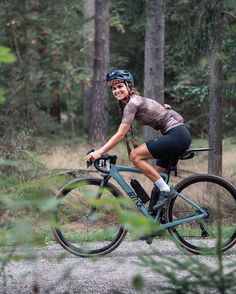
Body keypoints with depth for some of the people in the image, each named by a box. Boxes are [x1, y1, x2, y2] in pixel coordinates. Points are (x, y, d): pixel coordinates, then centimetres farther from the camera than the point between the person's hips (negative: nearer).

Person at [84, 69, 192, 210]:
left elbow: (120, 135, -17)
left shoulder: (133, 103, -12)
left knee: (136, 156, -15)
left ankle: (166, 190, -13)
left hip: (176, 135, -10)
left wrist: (99, 152, -17)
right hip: (180, 135, 10)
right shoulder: (135, 101, 17)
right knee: (156, 176, 10)